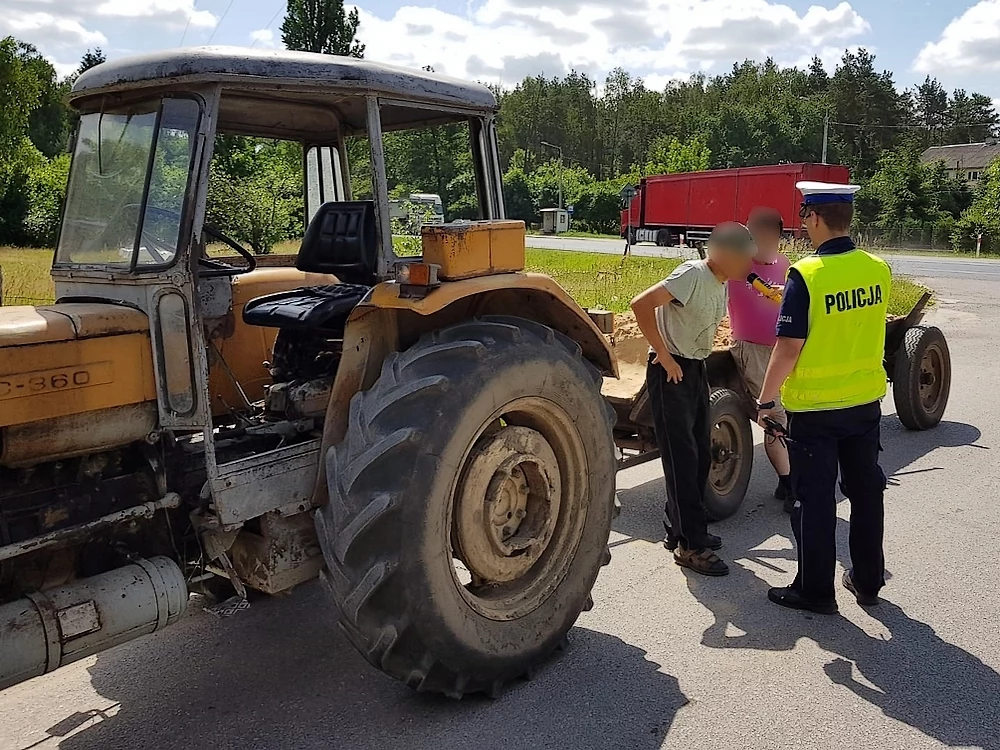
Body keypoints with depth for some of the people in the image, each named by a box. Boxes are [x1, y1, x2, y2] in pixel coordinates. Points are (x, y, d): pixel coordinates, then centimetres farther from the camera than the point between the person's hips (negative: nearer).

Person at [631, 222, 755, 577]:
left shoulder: (721, 284, 9)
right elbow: (641, 304, -27)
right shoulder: (693, 274, -17)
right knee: (682, 459, -6)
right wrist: (664, 355, -22)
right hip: (672, 372, -9)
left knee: (700, 456, 13)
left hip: (696, 370, 9)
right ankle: (690, 545, 1)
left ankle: (679, 529, 26)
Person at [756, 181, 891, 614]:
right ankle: (868, 581, 31)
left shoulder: (806, 274, -20)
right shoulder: (878, 269, 0)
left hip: (814, 407, -6)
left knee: (813, 501, 6)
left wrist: (766, 400, -8)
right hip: (866, 401, 6)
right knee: (866, 492, 17)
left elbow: (788, 348, -20)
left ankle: (815, 591, 17)